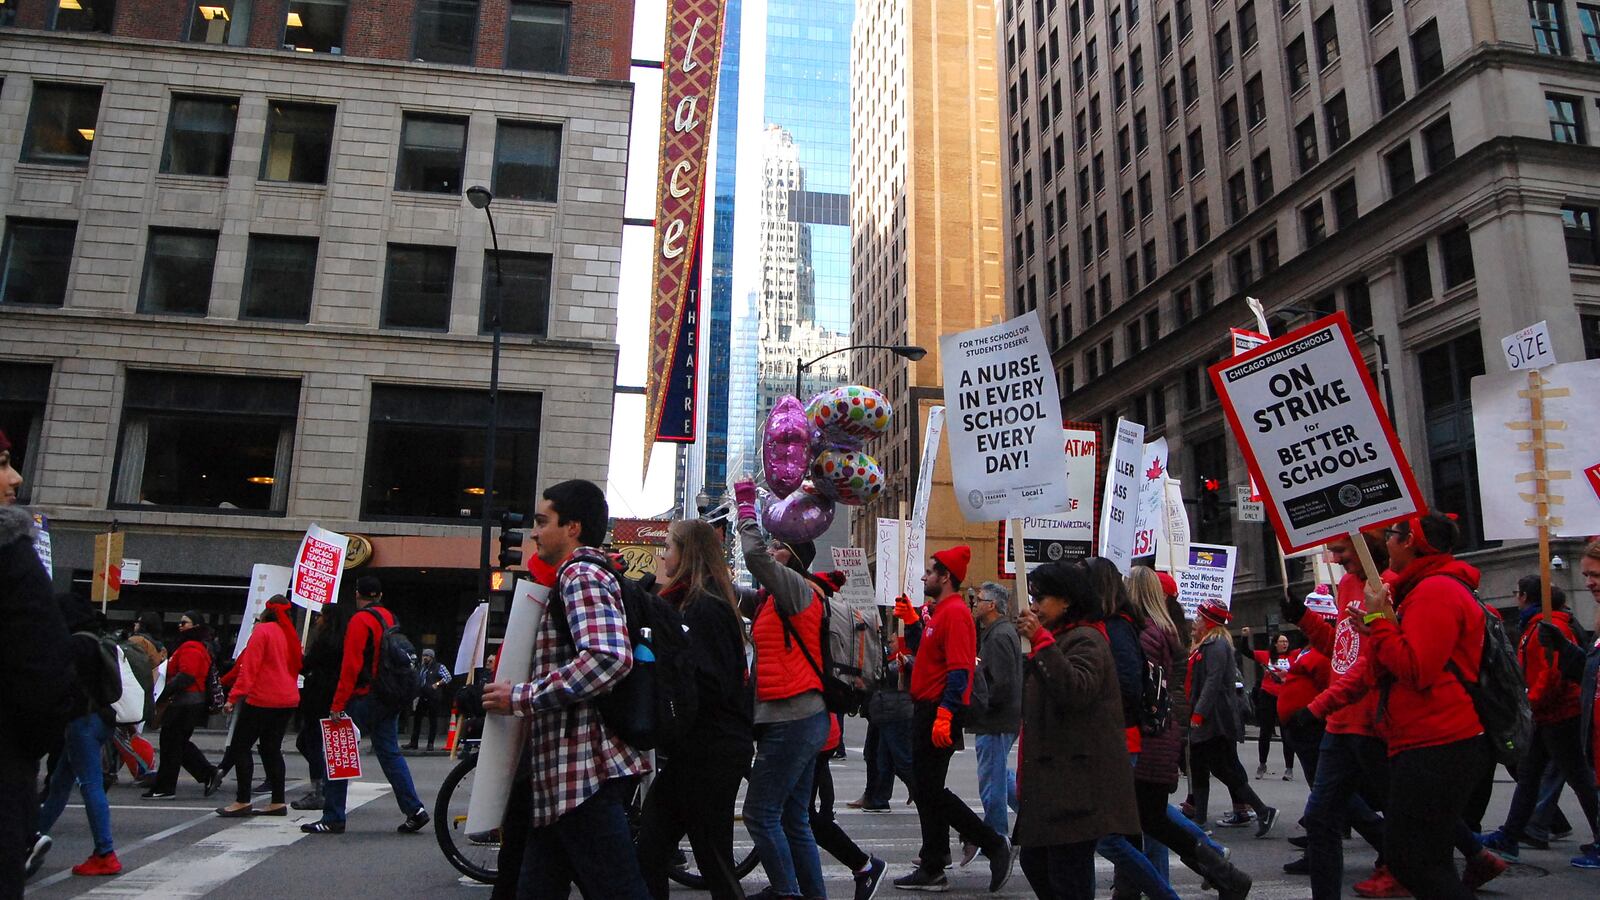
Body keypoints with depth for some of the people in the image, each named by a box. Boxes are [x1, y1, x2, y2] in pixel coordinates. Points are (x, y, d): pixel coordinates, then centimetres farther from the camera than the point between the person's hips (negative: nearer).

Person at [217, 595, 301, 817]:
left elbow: (249, 666, -14)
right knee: (271, 748, 12)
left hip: (262, 699, -7)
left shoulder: (262, 631, -7)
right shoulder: (291, 635, 13)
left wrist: (234, 696, -14)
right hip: (288, 699, 7)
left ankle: (243, 801, -1)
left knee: (241, 746, 2)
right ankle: (277, 802, 10)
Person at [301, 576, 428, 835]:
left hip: (363, 698, -7)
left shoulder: (360, 621, -10)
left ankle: (332, 819, 7)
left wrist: (337, 704, -14)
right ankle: (414, 810, 1)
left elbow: (350, 666, -16)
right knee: (390, 753, 9)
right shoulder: (392, 620, 14)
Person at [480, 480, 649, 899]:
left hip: (584, 771, -11)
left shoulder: (581, 575, -11)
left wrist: (520, 698, -20)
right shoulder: (589, 574, 21)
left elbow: (608, 658, -28)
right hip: (567, 776, 11)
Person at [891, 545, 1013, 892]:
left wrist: (944, 714, -28)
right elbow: (924, 651, 24)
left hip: (938, 713, -10)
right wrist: (910, 619, 15)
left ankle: (993, 844, 4)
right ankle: (933, 868, 21)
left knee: (931, 791, -6)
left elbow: (959, 670, -23)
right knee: (926, 789, 13)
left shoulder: (955, 613, -16)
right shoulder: (941, 611, 15)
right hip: (928, 711, 10)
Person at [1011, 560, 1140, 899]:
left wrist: (1041, 641, -29)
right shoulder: (1057, 640, 21)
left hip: (1076, 780, -11)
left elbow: (1078, 691, -30)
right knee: (1035, 862, 14)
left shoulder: (1085, 639, -11)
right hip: (1052, 780, 11)